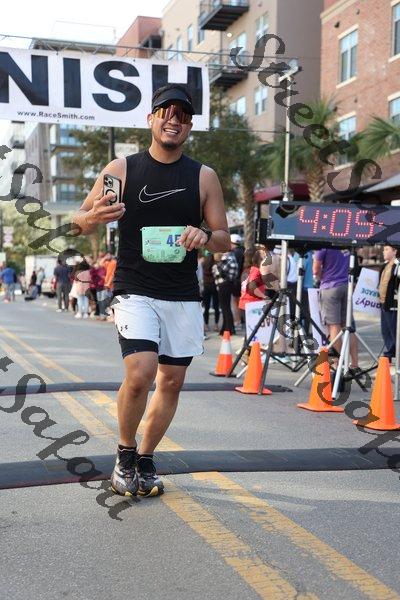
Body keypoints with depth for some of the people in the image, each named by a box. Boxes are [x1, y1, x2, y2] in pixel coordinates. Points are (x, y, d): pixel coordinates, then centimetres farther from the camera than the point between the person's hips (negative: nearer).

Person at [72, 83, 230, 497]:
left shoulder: (204, 177, 5)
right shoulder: (122, 169, 1)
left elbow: (224, 240, 8)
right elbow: (80, 221, 7)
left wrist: (205, 237, -16)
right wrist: (94, 217, -17)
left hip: (184, 298, 3)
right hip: (135, 292, -3)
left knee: (172, 381, 7)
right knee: (139, 374, -19)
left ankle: (145, 460, 27)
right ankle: (125, 453, 8)